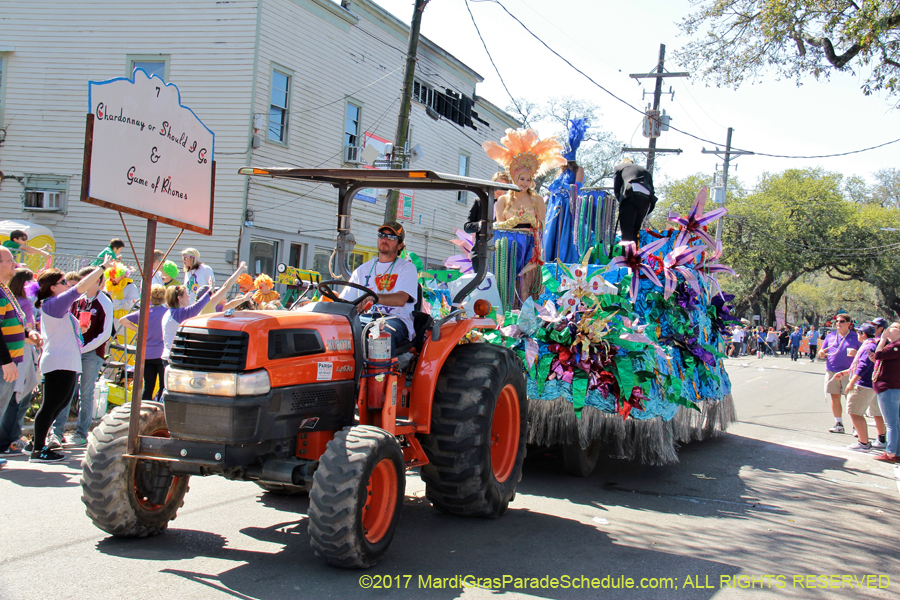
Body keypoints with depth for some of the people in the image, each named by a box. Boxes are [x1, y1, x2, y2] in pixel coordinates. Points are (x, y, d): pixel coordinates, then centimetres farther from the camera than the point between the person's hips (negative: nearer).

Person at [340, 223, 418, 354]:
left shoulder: (407, 268, 9)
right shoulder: (363, 269, 25)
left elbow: (401, 299, -11)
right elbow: (343, 300, 20)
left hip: (395, 319, -4)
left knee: (385, 333, -40)